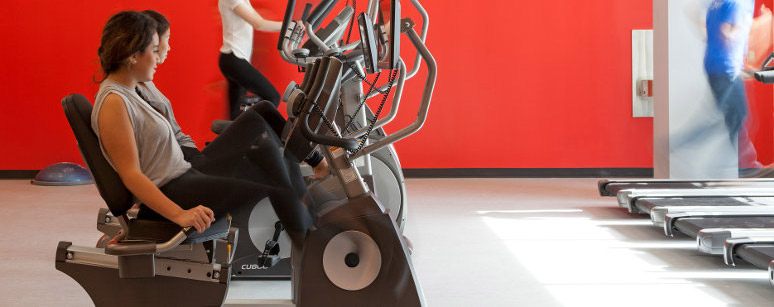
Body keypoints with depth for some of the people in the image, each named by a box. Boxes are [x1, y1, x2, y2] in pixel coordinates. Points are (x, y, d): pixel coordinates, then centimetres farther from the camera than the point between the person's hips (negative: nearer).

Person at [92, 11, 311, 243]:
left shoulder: (128, 93, 13)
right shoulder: (113, 103, -18)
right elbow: (130, 175, -25)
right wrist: (179, 215, -33)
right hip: (170, 196, -11)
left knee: (256, 119, 7)